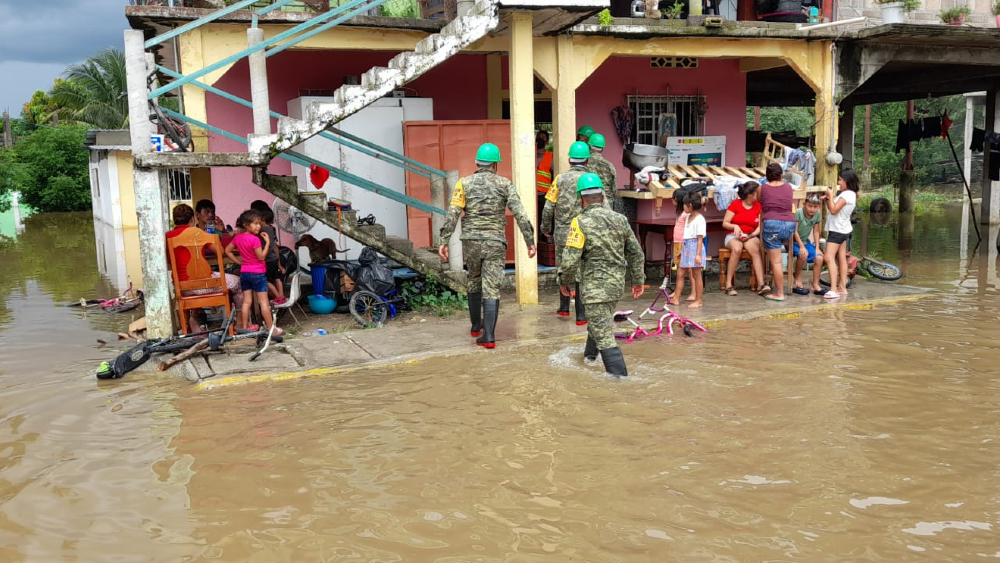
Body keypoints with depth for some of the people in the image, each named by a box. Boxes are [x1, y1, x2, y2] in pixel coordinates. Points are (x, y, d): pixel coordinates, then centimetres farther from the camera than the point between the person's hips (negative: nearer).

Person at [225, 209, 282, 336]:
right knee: (263, 302, -4)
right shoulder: (254, 239, -19)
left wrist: (238, 261, 11)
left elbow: (227, 251, 10)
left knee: (246, 301, 11)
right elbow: (261, 256, -16)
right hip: (257, 272, -7)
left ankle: (244, 326, 15)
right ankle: (271, 328, -1)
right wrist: (267, 242, -12)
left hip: (244, 272, 7)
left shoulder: (238, 237, 3)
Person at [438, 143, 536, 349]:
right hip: (495, 243, -1)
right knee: (491, 289, -1)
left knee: (474, 281, 23)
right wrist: (530, 241, -3)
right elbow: (520, 214, -7)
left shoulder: (464, 183, 0)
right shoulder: (505, 184, 1)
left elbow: (452, 214, -8)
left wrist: (443, 241, -7)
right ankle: (488, 336, -9)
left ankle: (476, 325, 35)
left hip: (471, 241, 1)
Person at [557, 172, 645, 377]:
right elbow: (636, 253, 10)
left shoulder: (580, 223, -14)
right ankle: (589, 355, 49)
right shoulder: (620, 219, 3)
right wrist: (638, 279, 21)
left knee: (604, 333, -3)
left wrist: (564, 281, 1)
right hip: (617, 283, 7)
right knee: (599, 321, 28)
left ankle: (619, 375, -5)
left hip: (596, 287, -7)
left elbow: (570, 260, -17)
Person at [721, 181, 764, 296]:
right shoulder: (735, 204, 0)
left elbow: (760, 227, 1)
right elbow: (725, 223, -1)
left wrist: (750, 235, -17)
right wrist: (735, 226, -20)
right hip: (734, 236, -1)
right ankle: (728, 285, -33)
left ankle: (761, 284, -41)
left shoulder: (758, 206, 6)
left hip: (751, 237, 1)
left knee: (754, 249, -34)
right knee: (737, 248, -36)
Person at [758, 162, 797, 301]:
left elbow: (761, 208, 13)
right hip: (790, 224, 4)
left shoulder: (763, 188, 5)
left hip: (771, 223, -4)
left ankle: (779, 293, 0)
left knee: (776, 262, -2)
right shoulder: (788, 187, 12)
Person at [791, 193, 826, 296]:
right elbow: (795, 231, -21)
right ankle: (798, 281, -12)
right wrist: (801, 247, -24)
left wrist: (817, 248, -4)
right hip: (794, 241, -6)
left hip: (805, 241, 6)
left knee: (819, 258, -11)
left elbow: (816, 232, 3)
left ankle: (815, 285, 0)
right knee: (803, 254, -32)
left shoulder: (817, 214, -4)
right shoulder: (798, 212, -22)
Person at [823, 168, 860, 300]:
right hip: (844, 230, 11)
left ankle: (833, 289, -24)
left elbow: (834, 210, -24)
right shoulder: (850, 194, 13)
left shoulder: (846, 195, -19)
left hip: (837, 231, -11)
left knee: (829, 258, -16)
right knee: (842, 259, 12)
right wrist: (828, 199, 0)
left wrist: (831, 195, -17)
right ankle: (842, 287, 16)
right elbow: (833, 208, 14)